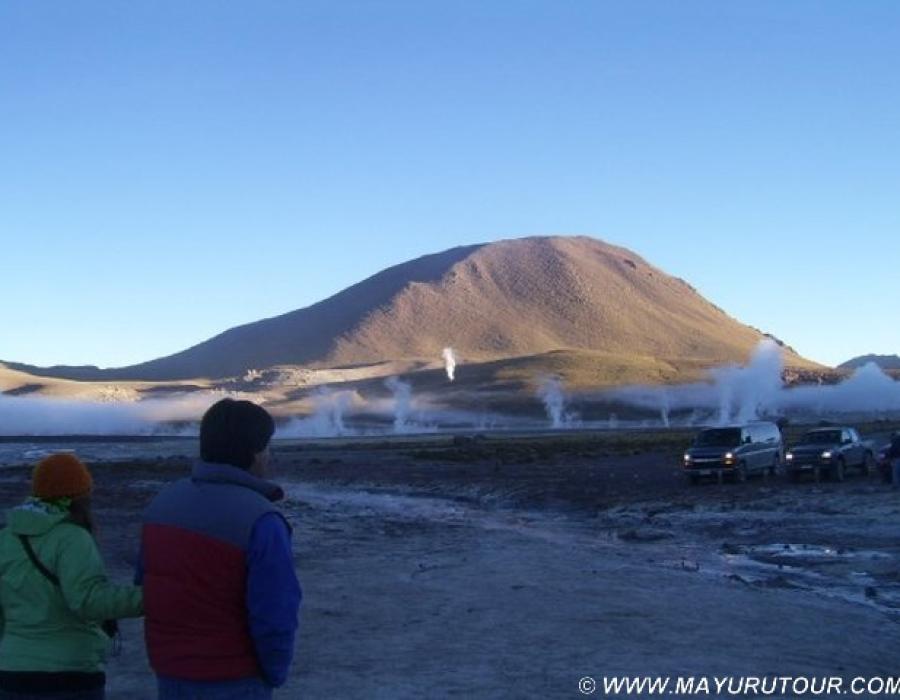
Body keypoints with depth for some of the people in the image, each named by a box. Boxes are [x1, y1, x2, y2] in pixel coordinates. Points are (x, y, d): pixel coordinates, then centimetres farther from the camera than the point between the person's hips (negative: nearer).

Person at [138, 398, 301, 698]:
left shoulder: (163, 502, 1)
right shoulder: (260, 521, -21)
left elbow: (147, 584, 9)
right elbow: (275, 615, -21)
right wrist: (275, 673, -3)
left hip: (170, 675, 7)